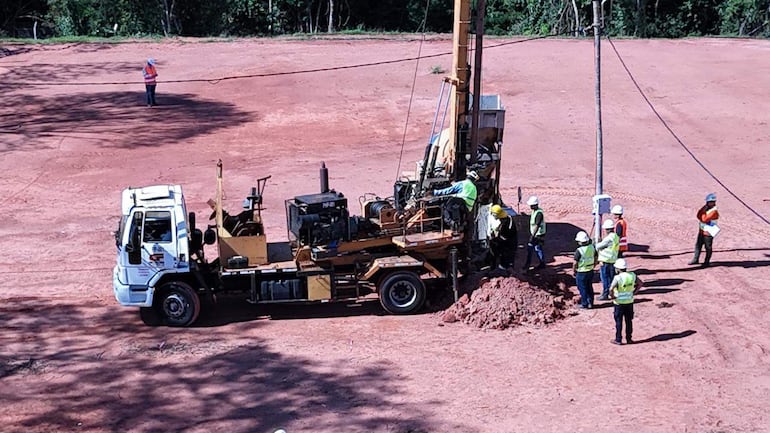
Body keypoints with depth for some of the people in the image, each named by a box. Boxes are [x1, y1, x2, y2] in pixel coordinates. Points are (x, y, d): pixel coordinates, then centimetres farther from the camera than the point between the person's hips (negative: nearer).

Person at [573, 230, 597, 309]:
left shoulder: (579, 251, -22)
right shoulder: (592, 247, -3)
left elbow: (575, 263, -17)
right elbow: (595, 258, 8)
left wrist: (574, 271, -2)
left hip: (581, 272, -6)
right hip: (590, 271, 6)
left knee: (582, 288, 7)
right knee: (589, 287, 18)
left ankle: (584, 304, 14)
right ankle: (590, 303, 24)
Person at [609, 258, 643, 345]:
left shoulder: (617, 278, -19)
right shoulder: (632, 275, -3)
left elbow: (611, 289, -30)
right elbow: (640, 283, 7)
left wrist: (612, 296, -13)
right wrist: (634, 292, 10)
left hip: (619, 303, -4)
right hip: (629, 302, 4)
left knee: (618, 321, 6)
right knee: (629, 321, 14)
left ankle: (618, 340, 11)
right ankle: (629, 339, 20)